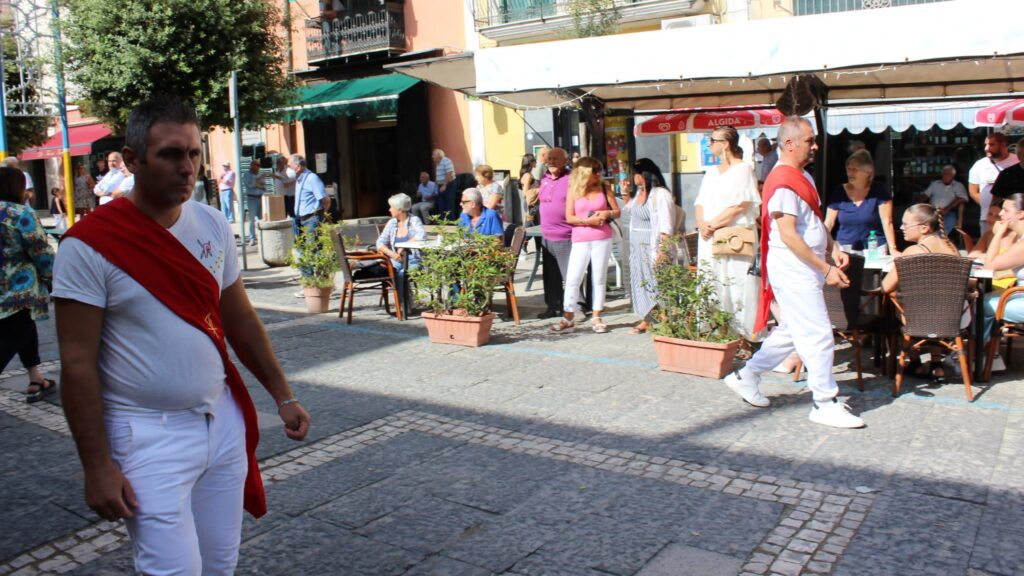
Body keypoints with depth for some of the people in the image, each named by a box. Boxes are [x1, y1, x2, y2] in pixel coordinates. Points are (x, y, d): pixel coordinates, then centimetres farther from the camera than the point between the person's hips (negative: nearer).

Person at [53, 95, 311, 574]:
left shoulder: (213, 226, 2)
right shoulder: (89, 245, -13)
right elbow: (78, 364, -12)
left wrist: (282, 395, 12)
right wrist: (97, 467, -12)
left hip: (223, 421, 5)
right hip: (150, 436, -5)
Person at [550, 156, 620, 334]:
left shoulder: (604, 188, 7)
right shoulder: (573, 190, 2)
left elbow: (617, 211, 9)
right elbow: (569, 217, -3)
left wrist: (607, 214, -12)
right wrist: (588, 221, -15)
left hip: (603, 239, 1)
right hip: (580, 241, -1)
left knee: (599, 278, 5)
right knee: (572, 279, -4)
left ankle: (596, 318, 13)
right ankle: (568, 319, 3)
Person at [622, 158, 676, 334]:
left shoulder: (660, 194, -16)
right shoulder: (640, 192, 11)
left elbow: (666, 226, -22)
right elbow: (629, 209, 34)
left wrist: (662, 251, -28)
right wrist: (625, 193, 18)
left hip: (652, 247, -9)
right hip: (637, 247, 9)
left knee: (656, 282, -7)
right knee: (641, 282, 12)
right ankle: (646, 320, 21)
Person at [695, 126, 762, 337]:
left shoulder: (743, 169, -3)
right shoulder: (711, 172, 19)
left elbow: (740, 206, -12)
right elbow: (700, 203, 14)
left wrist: (713, 224, -12)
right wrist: (702, 224, -5)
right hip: (709, 240, 7)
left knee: (734, 287, -10)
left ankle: (741, 335, -7)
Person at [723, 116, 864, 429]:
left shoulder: (802, 177, 15)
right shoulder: (783, 182, -18)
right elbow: (789, 236, -22)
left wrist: (833, 248, 9)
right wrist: (825, 269, -20)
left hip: (806, 269, 10)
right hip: (793, 270, -10)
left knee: (792, 331, 17)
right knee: (818, 336, -4)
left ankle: (746, 376, 27)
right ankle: (825, 403, 7)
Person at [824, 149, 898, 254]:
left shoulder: (878, 191, -3)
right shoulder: (839, 192, 2)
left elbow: (887, 222, -6)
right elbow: (828, 223, 1)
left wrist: (893, 250, -13)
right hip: (844, 249, 2)